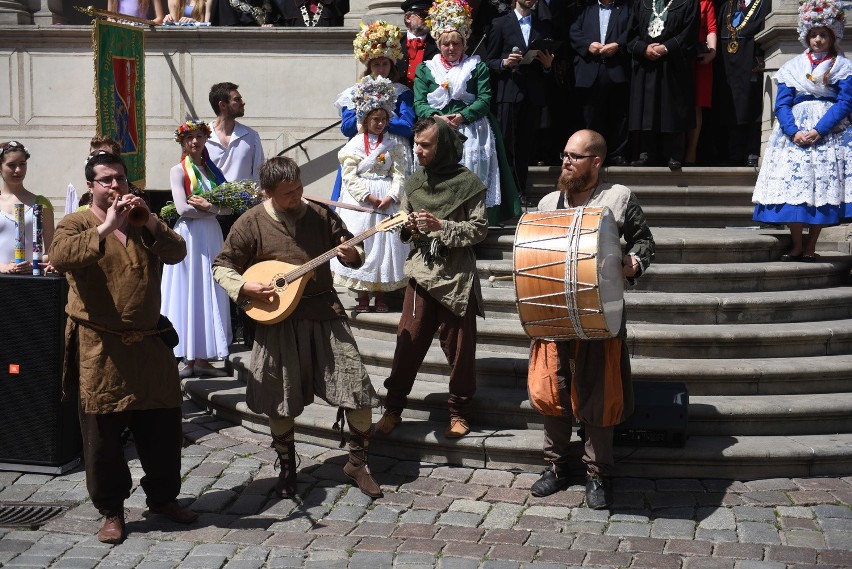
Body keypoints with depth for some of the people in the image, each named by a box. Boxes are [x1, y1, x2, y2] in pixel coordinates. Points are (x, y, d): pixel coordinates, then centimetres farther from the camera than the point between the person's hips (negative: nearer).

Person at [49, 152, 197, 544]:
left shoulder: (144, 222, 14)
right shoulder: (76, 224, -1)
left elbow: (176, 253, -3)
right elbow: (60, 256, -22)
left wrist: (148, 220, -17)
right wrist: (107, 227, -28)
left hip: (149, 343, 4)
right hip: (100, 348, -4)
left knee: (163, 428, 11)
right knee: (102, 436, 2)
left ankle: (164, 497, 27)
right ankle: (111, 511, 15)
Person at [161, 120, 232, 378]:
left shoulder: (212, 170, 14)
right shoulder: (178, 170, -2)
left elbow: (229, 207, 6)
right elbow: (183, 208, -15)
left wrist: (207, 205, -11)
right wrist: (214, 210, -6)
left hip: (211, 237, 6)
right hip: (189, 237, -6)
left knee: (209, 296, 5)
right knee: (188, 295, -3)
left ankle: (202, 359, 9)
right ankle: (190, 359, 1)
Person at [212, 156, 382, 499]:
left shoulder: (320, 214, 2)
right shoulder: (251, 223, -3)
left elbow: (352, 247, 13)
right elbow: (222, 266, 3)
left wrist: (352, 255, -10)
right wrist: (244, 288, -15)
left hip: (324, 313, 1)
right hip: (277, 320, -1)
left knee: (358, 392, -3)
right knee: (280, 403, 8)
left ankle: (357, 462, 16)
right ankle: (287, 468, 29)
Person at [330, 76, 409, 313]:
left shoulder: (393, 144, 6)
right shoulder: (355, 144, 0)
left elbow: (399, 174, 0)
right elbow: (349, 177, -6)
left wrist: (390, 197, -15)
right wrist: (369, 197, -14)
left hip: (386, 201, 2)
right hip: (360, 201, -1)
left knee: (385, 242, 2)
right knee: (359, 243, -1)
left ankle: (380, 296, 12)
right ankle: (362, 296, 8)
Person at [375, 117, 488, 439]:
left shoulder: (468, 183, -7)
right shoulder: (414, 183, 8)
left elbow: (479, 230, -9)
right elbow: (403, 229, 15)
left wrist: (440, 225, -18)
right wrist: (407, 226, -8)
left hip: (456, 277, -3)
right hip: (421, 274, 4)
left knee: (458, 347, 6)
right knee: (408, 342, 5)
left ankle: (459, 411, 21)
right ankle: (393, 408, 16)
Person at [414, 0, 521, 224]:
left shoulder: (477, 67, 11)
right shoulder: (425, 69, 13)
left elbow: (485, 99, 1)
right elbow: (419, 103, 4)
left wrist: (462, 116, -14)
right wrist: (437, 117, -16)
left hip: (471, 133, -1)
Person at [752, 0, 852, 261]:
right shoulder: (793, 67, 13)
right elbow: (781, 104, 4)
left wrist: (819, 130, -18)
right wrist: (793, 131, -15)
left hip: (829, 132, -1)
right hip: (794, 133, 2)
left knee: (824, 187, -8)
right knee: (792, 184, -9)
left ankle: (810, 247, -1)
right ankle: (796, 246, -1)